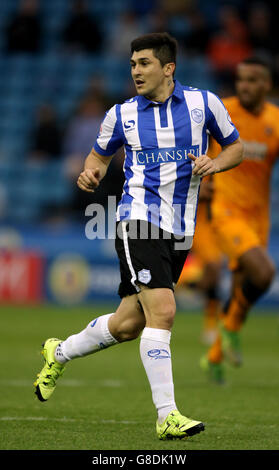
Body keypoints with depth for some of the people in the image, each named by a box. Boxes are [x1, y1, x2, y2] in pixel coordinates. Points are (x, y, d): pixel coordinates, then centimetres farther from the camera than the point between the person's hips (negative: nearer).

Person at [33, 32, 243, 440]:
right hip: (139, 220, -3)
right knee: (162, 312, -20)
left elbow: (235, 147, 14)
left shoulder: (203, 102, 3)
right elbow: (101, 152, 18)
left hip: (180, 231, 3)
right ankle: (167, 416, -17)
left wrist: (215, 163, -7)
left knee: (128, 324, 9)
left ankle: (60, 354, 36)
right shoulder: (122, 114, 2)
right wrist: (91, 173, -4)